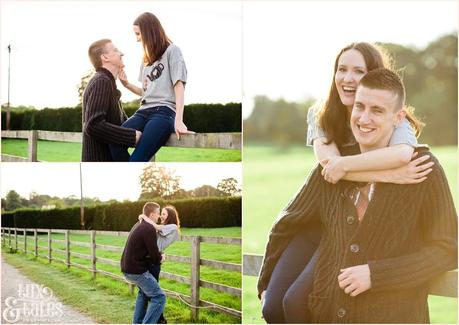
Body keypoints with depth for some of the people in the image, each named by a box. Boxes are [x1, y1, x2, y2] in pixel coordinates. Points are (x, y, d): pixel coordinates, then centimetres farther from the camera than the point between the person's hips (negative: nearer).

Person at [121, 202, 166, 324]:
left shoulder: (138, 225, 14)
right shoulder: (149, 229, -16)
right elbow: (155, 255, -18)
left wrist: (157, 256, 12)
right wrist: (160, 258, 6)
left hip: (127, 268, 10)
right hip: (136, 270, -10)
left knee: (144, 291, 31)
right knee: (159, 297, -8)